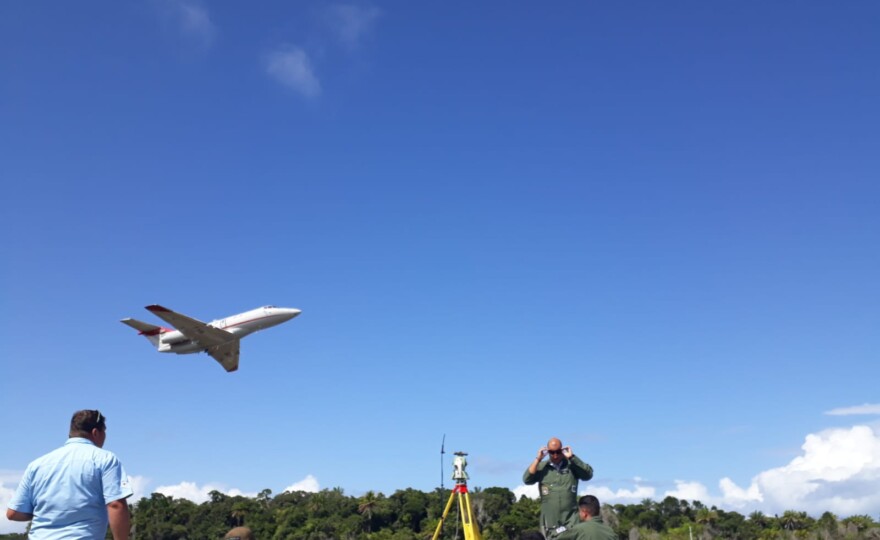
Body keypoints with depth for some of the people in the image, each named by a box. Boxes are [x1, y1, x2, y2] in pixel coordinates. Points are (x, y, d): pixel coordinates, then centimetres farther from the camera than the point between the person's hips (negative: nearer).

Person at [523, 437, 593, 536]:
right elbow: (527, 480, -4)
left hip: (571, 521, -1)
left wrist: (572, 457, -9)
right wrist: (538, 459, -7)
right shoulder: (541, 466, 7)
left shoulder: (572, 465, 6)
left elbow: (588, 474, -7)